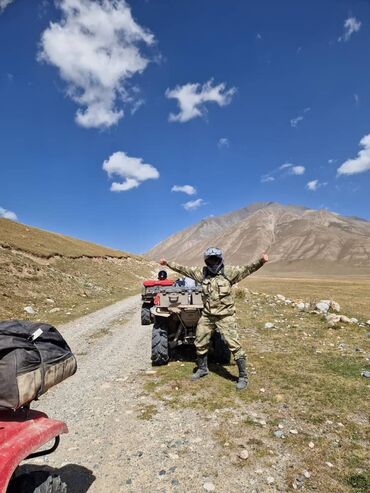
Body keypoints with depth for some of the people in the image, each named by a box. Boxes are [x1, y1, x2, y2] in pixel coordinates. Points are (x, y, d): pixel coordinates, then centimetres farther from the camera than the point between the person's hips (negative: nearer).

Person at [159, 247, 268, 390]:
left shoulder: (229, 271, -10)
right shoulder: (202, 272, 1)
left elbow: (246, 269, -21)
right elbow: (184, 269, 9)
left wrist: (260, 262, -38)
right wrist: (168, 263, 11)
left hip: (225, 316, -5)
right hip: (207, 315, 5)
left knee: (234, 344, -5)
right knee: (200, 343, 16)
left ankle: (243, 376, 11)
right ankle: (202, 368, 39)